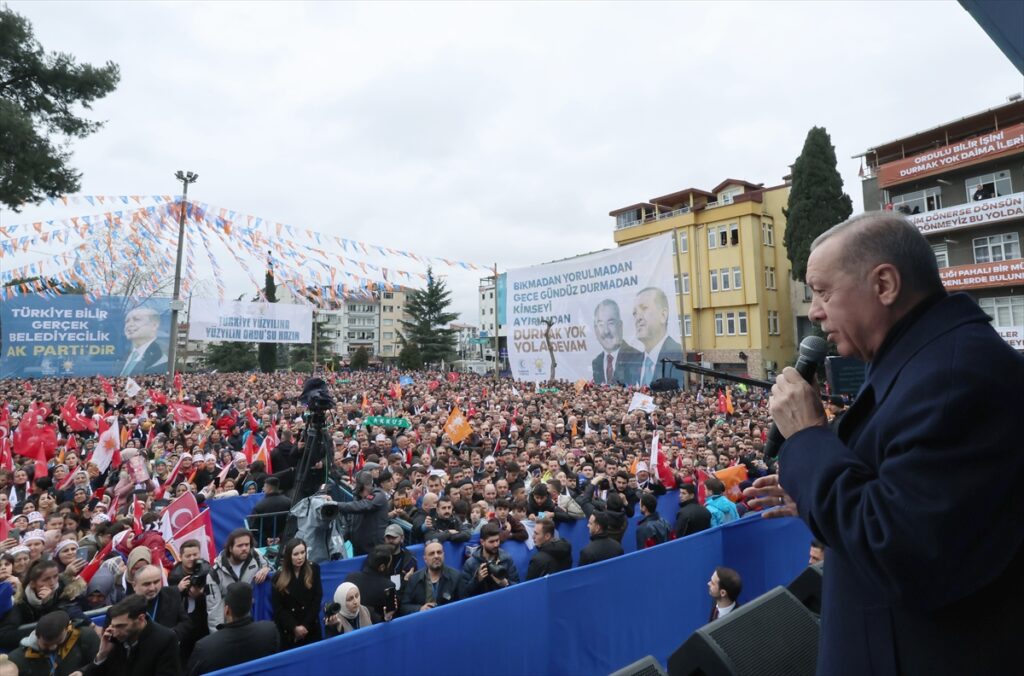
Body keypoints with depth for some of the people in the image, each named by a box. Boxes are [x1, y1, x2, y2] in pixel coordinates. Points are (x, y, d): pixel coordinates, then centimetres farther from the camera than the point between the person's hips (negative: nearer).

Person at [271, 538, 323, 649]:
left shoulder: (313, 568, -5)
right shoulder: (279, 576, -6)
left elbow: (317, 599, -5)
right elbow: (277, 608, -5)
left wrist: (306, 625, -12)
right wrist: (294, 627, -13)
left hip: (311, 627, 1)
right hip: (287, 629, 0)